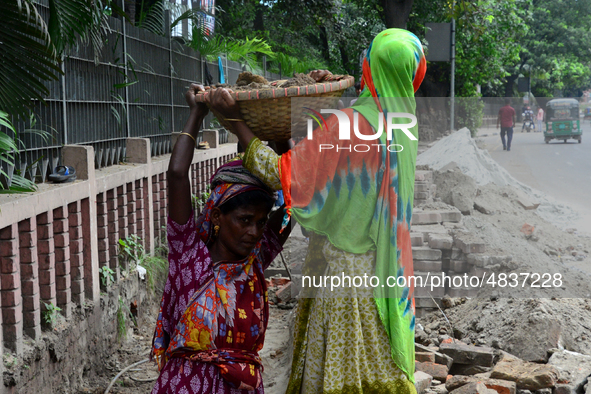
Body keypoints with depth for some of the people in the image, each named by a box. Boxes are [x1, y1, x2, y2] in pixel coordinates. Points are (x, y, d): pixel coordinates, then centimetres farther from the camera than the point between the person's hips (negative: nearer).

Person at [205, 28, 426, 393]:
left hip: (342, 264, -7)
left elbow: (282, 174, -22)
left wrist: (235, 119, -17)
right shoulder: (403, 121, 2)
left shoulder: (349, 124, -21)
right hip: (388, 268, 7)